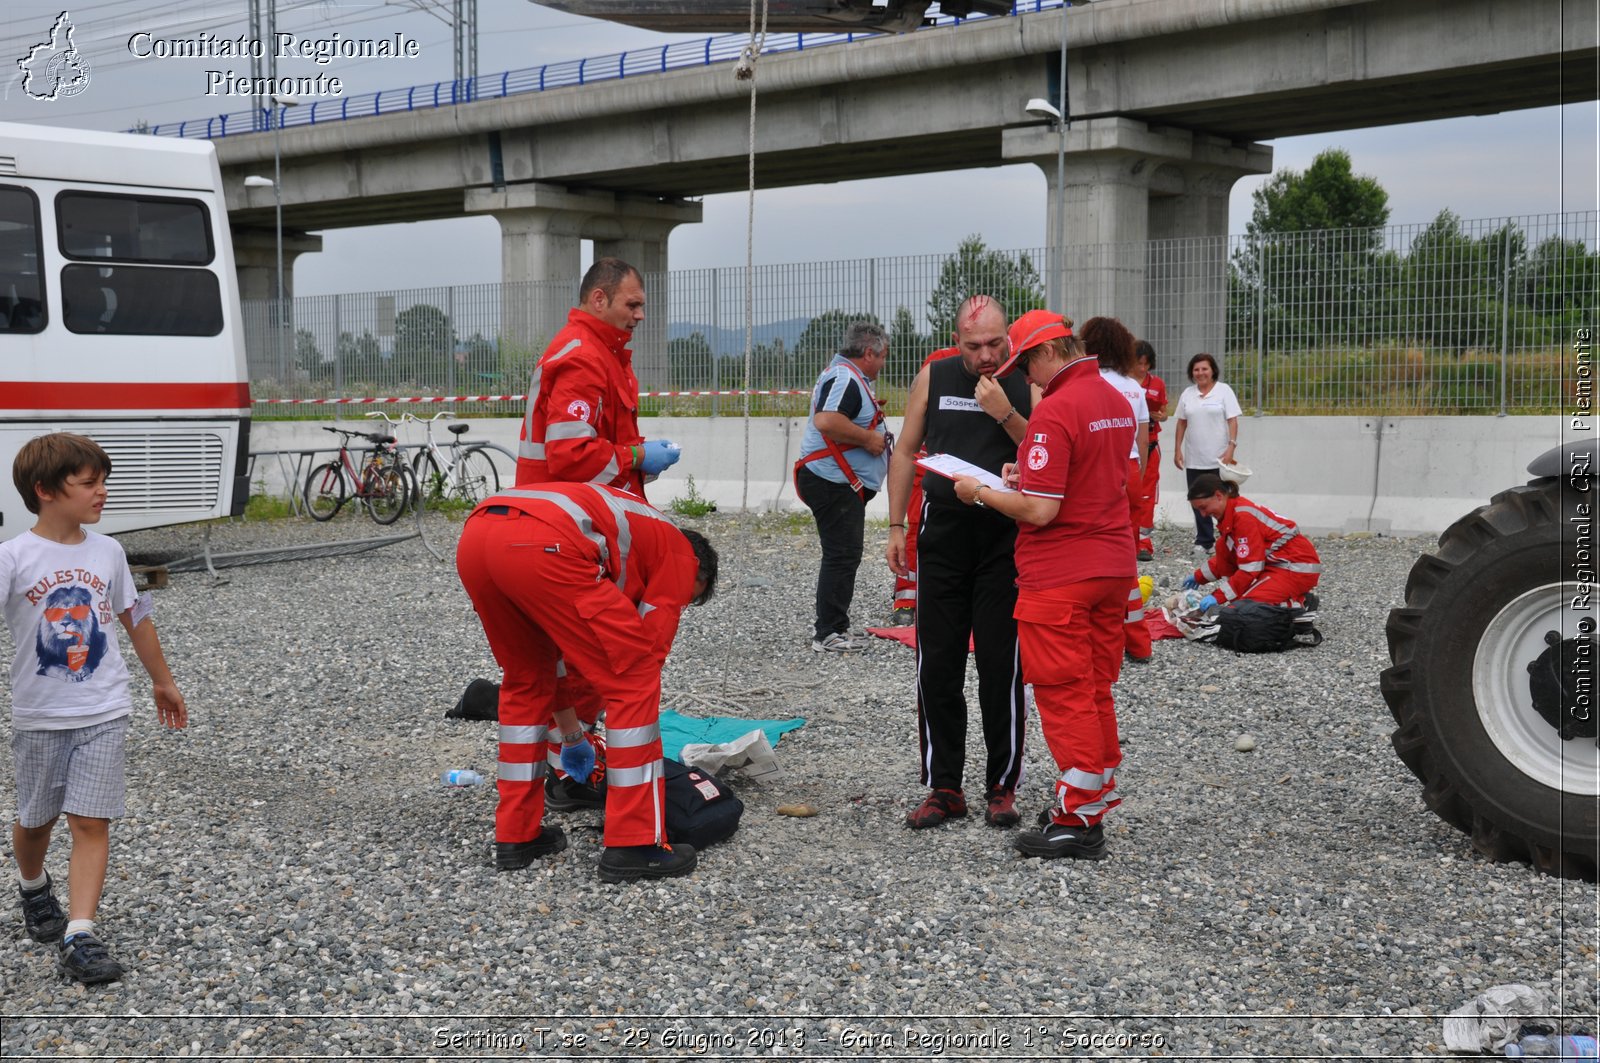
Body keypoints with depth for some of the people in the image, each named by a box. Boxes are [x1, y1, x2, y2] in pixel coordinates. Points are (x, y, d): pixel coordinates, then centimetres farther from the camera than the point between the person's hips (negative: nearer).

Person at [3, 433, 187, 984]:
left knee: (91, 822, -6)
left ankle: (78, 937, -6)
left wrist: (163, 681, 24)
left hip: (103, 712, 2)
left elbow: (134, 617, 15)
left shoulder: (108, 551, 2)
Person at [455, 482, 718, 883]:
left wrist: (569, 726, 53)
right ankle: (633, 846, 9)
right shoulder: (679, 555, 22)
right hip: (542, 546, -8)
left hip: (473, 536, 8)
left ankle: (516, 836, 30)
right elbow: (649, 652, 19)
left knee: (526, 680, 28)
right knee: (635, 683, 6)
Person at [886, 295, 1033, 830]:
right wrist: (896, 527, 7)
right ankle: (943, 787, 15)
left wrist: (1004, 414, -17)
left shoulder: (1028, 383, -1)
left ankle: (1002, 786, 13)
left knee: (1001, 667, 0)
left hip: (1006, 538, -2)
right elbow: (906, 453, 11)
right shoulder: (934, 378, 5)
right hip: (944, 533, 2)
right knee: (937, 666, 5)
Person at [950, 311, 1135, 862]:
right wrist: (1029, 474, 12)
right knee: (1096, 689, 16)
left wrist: (980, 492, -8)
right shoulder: (1118, 402, 10)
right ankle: (1096, 800, 25)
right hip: (1113, 564, 9)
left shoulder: (1055, 409, -19)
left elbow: (1039, 511, -23)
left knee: (1064, 693, -1)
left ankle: (1079, 822, 5)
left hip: (1060, 574, -9)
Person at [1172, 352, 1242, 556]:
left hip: (1219, 457, -4)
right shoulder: (1187, 394, 10)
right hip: (1194, 458, 4)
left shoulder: (1224, 391, -1)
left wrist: (1231, 447, -15)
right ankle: (1204, 541, 13)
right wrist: (1177, 449, 8)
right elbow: (1181, 423, 13)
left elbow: (1232, 421, -5)